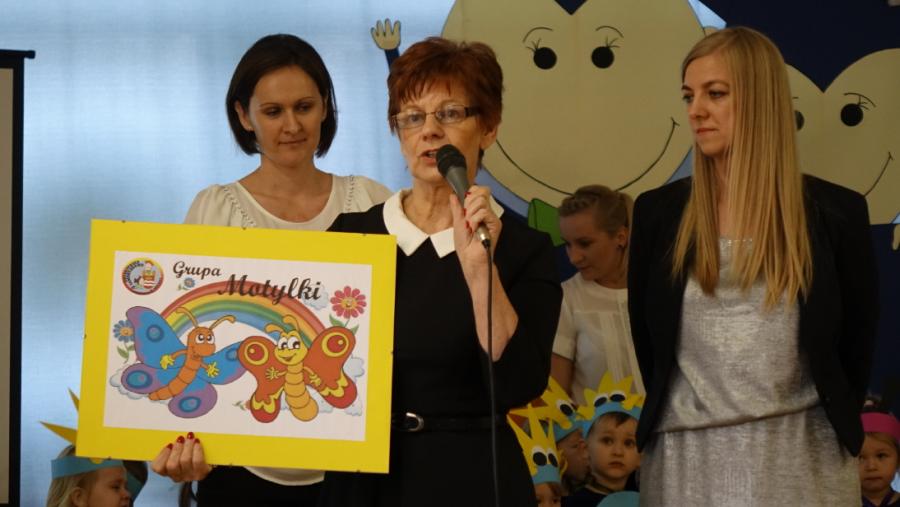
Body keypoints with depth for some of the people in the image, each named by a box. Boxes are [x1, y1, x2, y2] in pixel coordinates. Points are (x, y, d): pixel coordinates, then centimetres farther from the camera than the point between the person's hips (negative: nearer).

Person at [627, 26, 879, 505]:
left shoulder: (836, 212, -2)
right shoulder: (658, 212, 2)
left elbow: (856, 341, 5)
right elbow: (646, 340, 8)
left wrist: (834, 425, 6)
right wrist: (665, 418, 8)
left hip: (801, 456, -1)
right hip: (687, 456, 1)